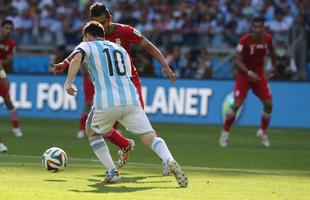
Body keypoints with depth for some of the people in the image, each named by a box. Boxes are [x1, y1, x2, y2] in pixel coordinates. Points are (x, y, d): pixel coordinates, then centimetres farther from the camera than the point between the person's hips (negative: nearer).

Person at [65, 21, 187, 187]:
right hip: (130, 100, 3)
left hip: (106, 103, -3)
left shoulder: (87, 46, 14)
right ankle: (170, 162, -31)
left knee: (92, 132, 24)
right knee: (150, 137, -1)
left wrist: (69, 82, -18)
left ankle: (112, 173, 12)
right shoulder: (120, 49, 29)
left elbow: (77, 57, -10)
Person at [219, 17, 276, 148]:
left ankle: (263, 132, 17)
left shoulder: (268, 39, -7)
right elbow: (238, 61, -21)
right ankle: (225, 133, 3)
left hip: (259, 74, 4)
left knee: (268, 104, -5)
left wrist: (274, 66, 25)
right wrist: (249, 72, -34)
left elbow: (271, 51, 16)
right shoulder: (244, 41, -21)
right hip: (244, 74, -4)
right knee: (236, 104, -13)